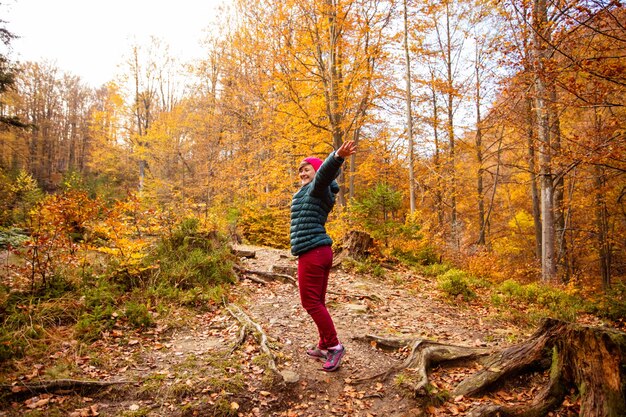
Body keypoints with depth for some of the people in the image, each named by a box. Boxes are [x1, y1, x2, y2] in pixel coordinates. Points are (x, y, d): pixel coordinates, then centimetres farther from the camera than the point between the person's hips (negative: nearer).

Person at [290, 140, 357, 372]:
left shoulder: (317, 188, -7)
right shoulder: (310, 192, 19)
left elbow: (325, 171, -31)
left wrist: (338, 156, -49)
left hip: (311, 253, -10)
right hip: (321, 251, 10)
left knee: (310, 302, -5)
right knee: (317, 302, 14)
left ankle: (334, 345, 0)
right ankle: (324, 346, 22)